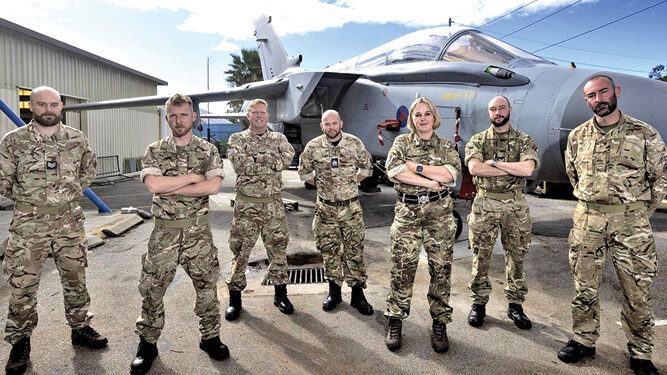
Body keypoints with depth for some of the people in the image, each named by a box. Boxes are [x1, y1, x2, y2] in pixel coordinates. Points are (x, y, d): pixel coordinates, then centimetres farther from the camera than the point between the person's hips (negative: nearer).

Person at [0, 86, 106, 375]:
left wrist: (73, 192, 8)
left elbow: (89, 168, 17)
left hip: (70, 221, 2)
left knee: (75, 277, 12)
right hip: (28, 223, -2)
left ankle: (80, 327, 29)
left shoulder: (77, 139, 3)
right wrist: (28, 198, 1)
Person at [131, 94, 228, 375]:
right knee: (152, 287, 6)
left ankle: (210, 337, 26)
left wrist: (171, 188, -14)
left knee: (206, 284, 8)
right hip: (165, 230, 0)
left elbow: (214, 186, -13)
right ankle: (147, 343, 24)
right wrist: (192, 176, -13)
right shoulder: (154, 151, 3)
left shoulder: (208, 150, 3)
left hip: (198, 229, 0)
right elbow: (152, 184, -14)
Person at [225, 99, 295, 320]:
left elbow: (288, 159, -11)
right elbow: (240, 165, -14)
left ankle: (280, 293, 25)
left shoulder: (279, 139, 9)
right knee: (241, 250, 3)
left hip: (274, 204, 2)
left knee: (278, 248, 9)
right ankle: (235, 297, 18)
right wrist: (272, 162, -10)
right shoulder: (237, 139, 3)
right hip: (246, 204, -2)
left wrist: (257, 157, -14)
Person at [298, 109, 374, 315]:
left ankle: (357, 294, 12)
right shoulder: (313, 147, -2)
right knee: (329, 250, 8)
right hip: (326, 207, 1)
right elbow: (304, 172, 12)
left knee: (354, 249, 2)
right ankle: (334, 291, 23)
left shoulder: (354, 143, -2)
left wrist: (351, 182, 7)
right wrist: (321, 184, 9)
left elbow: (366, 167, 12)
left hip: (351, 206, 0)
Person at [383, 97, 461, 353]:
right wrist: (431, 182, -12)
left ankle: (440, 324, 18)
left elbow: (451, 173, -10)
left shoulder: (446, 146, 10)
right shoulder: (402, 142, 8)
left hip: (439, 212, 1)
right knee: (402, 269, 1)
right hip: (407, 212, -1)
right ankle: (395, 322, 15)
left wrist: (416, 167, -12)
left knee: (440, 269, 4)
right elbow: (393, 170, -11)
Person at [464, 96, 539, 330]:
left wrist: (494, 162, -13)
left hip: (515, 205, 1)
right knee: (481, 256, 4)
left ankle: (515, 304, 22)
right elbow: (474, 168, -14)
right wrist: (512, 169, -12)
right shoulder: (478, 140, 5)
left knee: (516, 256, 8)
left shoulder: (524, 141, 5)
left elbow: (527, 169, -14)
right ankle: (479, 302, 17)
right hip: (484, 203, 0)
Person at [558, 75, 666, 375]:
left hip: (631, 222, -2)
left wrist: (639, 212, 5)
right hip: (587, 220, 2)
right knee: (585, 286, 10)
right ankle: (584, 341, 26)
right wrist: (591, 204, 14)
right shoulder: (577, 137, 6)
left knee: (637, 291, 6)